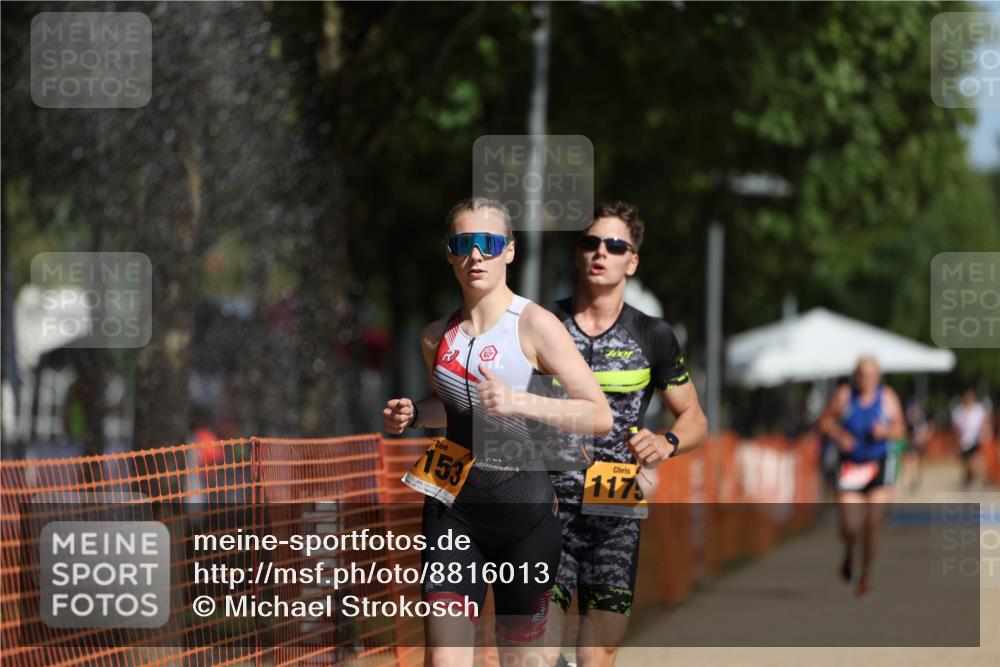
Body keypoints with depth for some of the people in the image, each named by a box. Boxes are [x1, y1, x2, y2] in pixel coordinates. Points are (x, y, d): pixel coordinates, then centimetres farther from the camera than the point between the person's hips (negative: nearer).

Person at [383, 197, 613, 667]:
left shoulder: (534, 325, -8)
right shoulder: (437, 337, 8)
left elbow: (600, 416, -12)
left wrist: (518, 402, -24)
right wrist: (413, 414, 6)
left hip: (523, 506, -3)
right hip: (453, 505, 3)